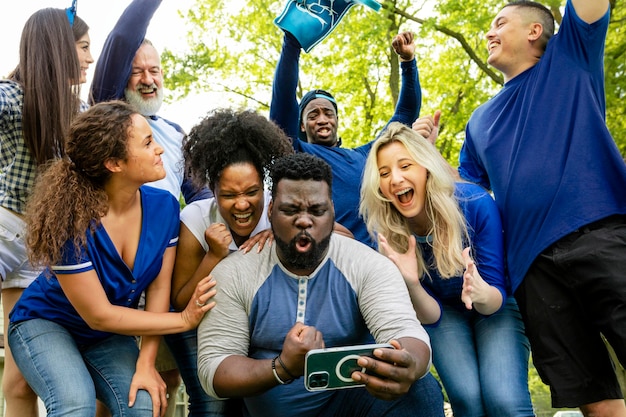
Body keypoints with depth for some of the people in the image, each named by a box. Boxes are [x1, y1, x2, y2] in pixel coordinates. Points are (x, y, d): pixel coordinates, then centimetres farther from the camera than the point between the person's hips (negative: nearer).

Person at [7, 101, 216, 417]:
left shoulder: (163, 206, -15)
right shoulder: (70, 221, -30)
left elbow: (159, 287, -10)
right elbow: (98, 316, -24)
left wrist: (146, 363, -20)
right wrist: (184, 319, -21)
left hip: (111, 336, 4)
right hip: (45, 324, -4)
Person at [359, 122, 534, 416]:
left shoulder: (474, 202, -29)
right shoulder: (386, 232, -23)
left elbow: (498, 296, -21)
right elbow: (431, 315, -17)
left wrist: (482, 294, -45)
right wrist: (411, 284, -39)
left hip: (495, 306, -1)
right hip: (443, 311, 1)